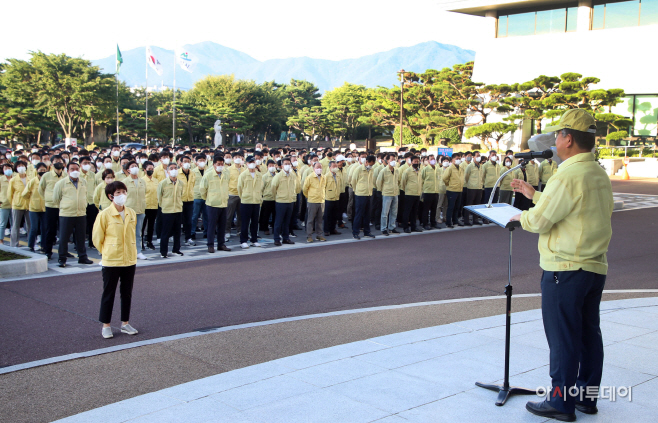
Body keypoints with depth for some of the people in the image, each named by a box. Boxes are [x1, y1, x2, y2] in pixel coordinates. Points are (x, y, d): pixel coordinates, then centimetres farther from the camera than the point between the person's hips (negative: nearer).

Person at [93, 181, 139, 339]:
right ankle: (106, 325, 16)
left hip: (130, 260, 5)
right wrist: (107, 252, 4)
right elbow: (97, 238, -3)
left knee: (127, 293, 12)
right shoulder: (105, 215, -12)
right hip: (111, 261, -4)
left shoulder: (131, 213, 3)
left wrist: (131, 251, 14)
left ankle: (125, 323, 24)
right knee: (108, 294, 6)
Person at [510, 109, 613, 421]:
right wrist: (534, 195, 23)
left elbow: (539, 221, -16)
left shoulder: (568, 176, -19)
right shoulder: (600, 174, 10)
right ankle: (586, 396, 25)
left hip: (565, 269, -9)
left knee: (563, 337, 0)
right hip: (595, 266, 9)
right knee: (588, 333, 15)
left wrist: (520, 217, 4)